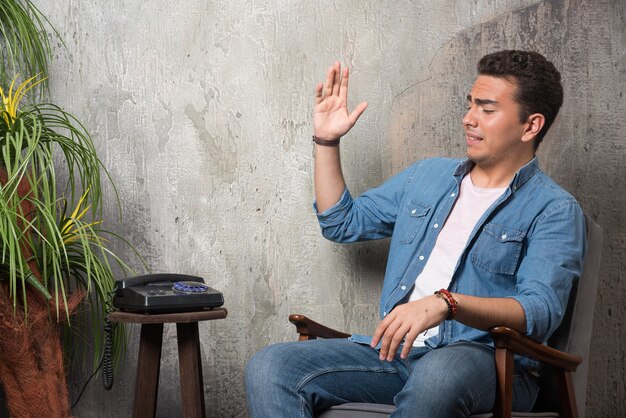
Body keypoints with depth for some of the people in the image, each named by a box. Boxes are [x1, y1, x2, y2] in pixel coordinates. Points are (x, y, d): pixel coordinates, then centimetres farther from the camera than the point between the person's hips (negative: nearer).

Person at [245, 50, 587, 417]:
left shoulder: (554, 211, 0)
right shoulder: (428, 176, 21)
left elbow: (539, 311, -16)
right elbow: (343, 224, 30)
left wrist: (445, 302, -32)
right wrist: (326, 141, 21)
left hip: (486, 358, -5)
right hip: (394, 349, 6)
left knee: (435, 378, -44)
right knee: (270, 367, -19)